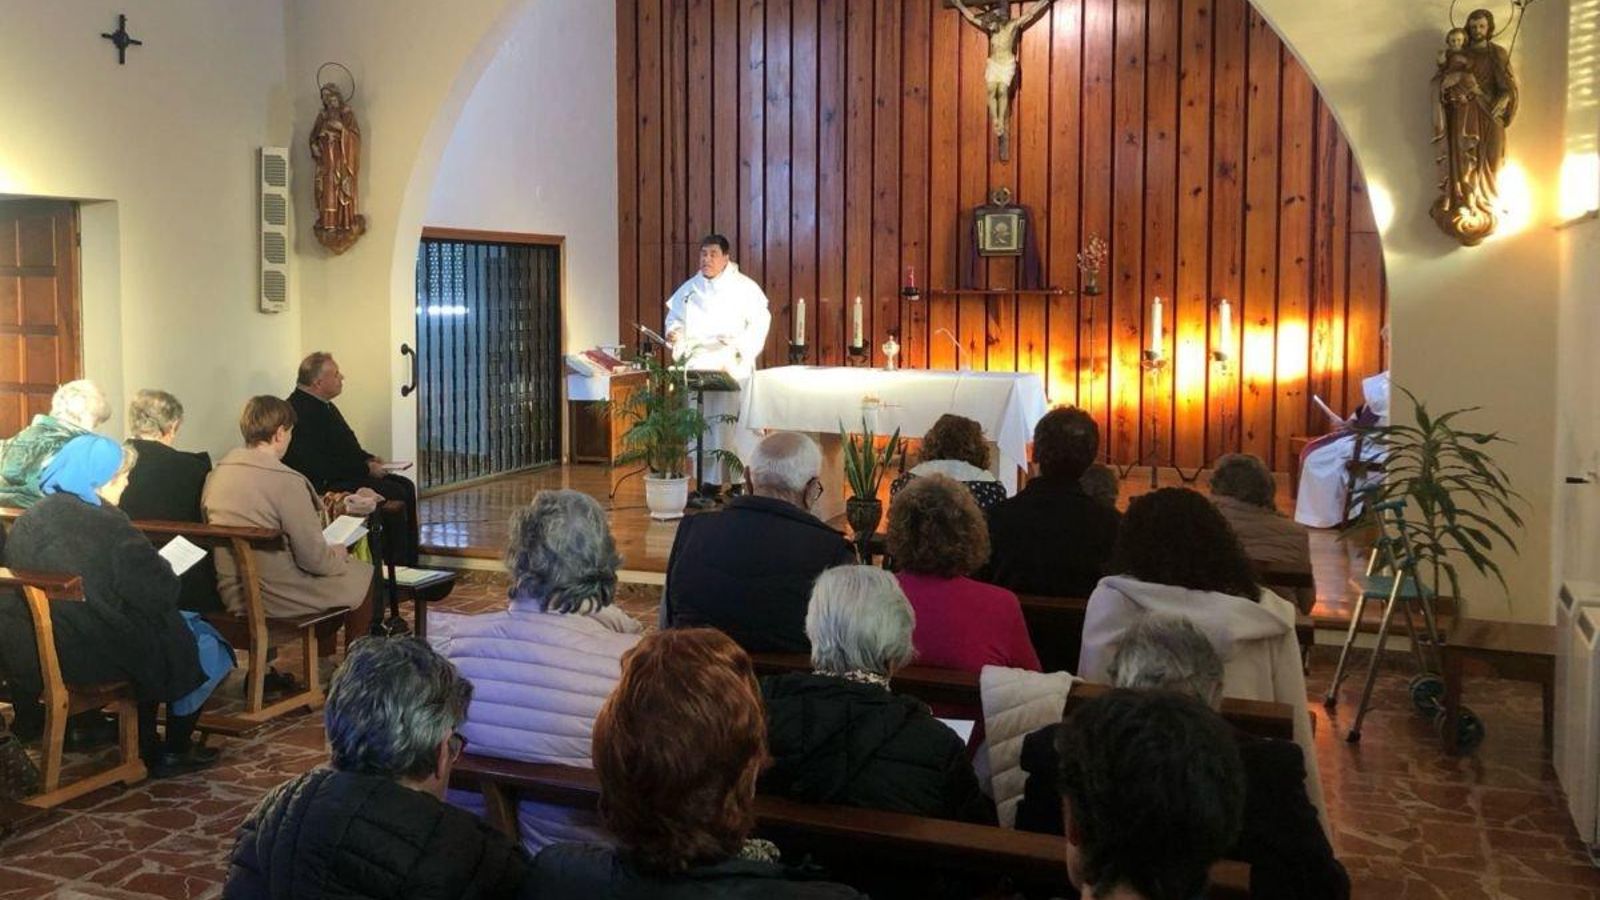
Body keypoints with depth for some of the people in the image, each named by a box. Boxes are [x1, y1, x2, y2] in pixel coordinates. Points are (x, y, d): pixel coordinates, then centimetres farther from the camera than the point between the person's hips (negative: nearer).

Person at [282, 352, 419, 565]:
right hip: (323, 485, -11)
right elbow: (320, 465, -24)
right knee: (394, 493, -19)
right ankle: (396, 566, -10)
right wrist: (366, 469, -18)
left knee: (406, 485, 3)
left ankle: (410, 562, 5)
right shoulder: (300, 412, -20)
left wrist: (368, 459, 7)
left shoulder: (323, 405, 14)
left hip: (343, 475, 11)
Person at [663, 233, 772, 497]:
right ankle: (704, 479, 5)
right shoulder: (689, 288, 14)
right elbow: (675, 317, 21)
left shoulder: (744, 287, 1)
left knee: (730, 422, -9)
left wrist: (741, 345, -17)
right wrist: (674, 332, -1)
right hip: (697, 365, 4)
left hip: (731, 366, -4)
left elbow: (760, 321, -3)